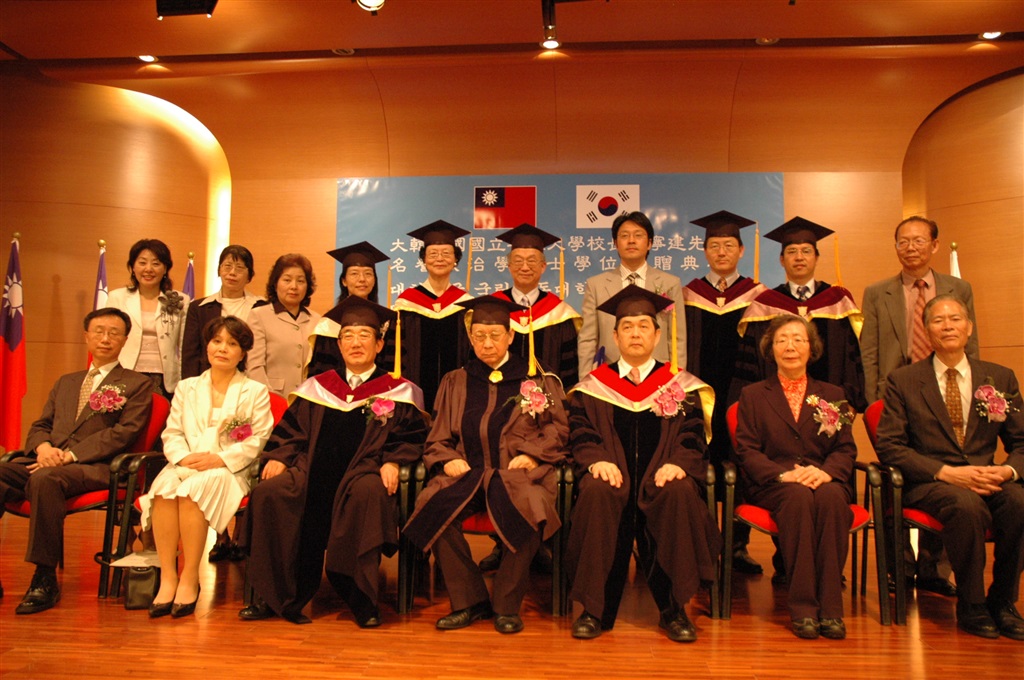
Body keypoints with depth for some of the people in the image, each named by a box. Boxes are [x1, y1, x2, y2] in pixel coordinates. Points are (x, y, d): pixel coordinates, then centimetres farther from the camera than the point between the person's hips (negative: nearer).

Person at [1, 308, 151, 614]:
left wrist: (70, 454, -14)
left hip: (95, 467, -5)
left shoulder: (137, 385, 9)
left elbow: (124, 432, -4)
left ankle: (45, 579, -26)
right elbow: (40, 425, 23)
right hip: (49, 459, 6)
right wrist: (43, 446, -3)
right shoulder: (66, 382, 29)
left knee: (44, 479, -35)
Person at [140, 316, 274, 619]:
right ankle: (167, 577, -28)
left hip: (229, 470, -3)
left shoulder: (256, 392, 10)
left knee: (192, 490, -35)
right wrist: (183, 457, -9)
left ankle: (189, 579, -24)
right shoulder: (186, 388, 22)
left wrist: (220, 459, -13)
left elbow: (260, 439, 0)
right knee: (163, 487, -32)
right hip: (186, 465, 3)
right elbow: (171, 433, 14)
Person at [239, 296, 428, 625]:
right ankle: (274, 596, -11)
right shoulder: (317, 388, 20)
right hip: (313, 470, 4)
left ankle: (362, 599, -24)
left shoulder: (397, 391, 11)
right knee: (268, 492, -23)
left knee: (369, 494, -38)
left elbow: (411, 436, 5)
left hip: (364, 472, -3)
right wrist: (279, 457, 2)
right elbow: (291, 428, 20)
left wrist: (392, 463, -14)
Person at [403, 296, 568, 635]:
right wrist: (447, 459, -5)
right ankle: (470, 601, -9)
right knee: (434, 511, -28)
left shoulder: (537, 379, 13)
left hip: (518, 471, -2)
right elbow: (438, 438, 17)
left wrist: (532, 454, -8)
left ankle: (506, 605, -11)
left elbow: (558, 427, 9)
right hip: (467, 472, 2)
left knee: (527, 514, -34)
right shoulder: (456, 382, 18)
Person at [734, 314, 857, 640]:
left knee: (831, 498, -34)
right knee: (799, 497, -35)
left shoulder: (833, 395, 20)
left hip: (825, 481, 2)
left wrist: (825, 471, -16)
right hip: (773, 486, -1)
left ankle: (830, 608, -30)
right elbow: (747, 450, 3)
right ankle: (802, 608, -31)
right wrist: (784, 474, -16)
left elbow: (846, 448, 8)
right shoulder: (752, 395, 15)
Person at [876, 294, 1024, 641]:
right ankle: (971, 605, -11)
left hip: (988, 479, 3)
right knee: (968, 506, -34)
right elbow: (889, 446, -5)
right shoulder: (902, 380, 2)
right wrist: (946, 472, -18)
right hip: (927, 483, -3)